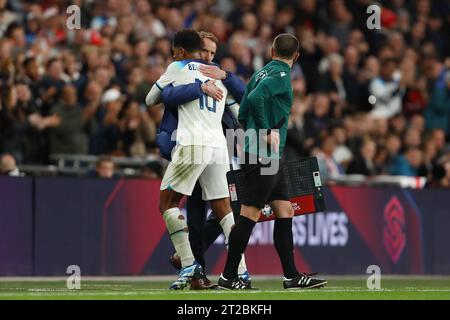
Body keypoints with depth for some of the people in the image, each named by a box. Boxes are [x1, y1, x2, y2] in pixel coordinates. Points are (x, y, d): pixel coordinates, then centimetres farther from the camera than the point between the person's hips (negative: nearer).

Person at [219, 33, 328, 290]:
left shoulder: (262, 73, 15)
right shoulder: (281, 75, -10)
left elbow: (242, 115, 17)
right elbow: (255, 98, -26)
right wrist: (267, 133, -19)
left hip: (269, 159, 9)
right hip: (263, 156, -9)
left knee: (285, 211, 9)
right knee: (250, 214, -7)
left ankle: (292, 275, 10)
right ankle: (228, 276, -4)